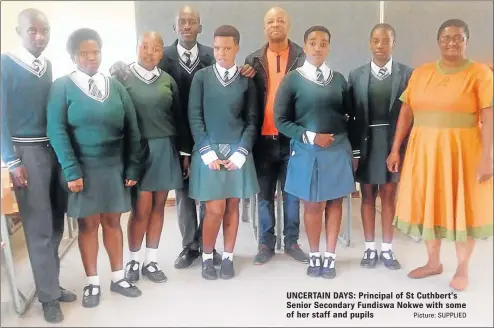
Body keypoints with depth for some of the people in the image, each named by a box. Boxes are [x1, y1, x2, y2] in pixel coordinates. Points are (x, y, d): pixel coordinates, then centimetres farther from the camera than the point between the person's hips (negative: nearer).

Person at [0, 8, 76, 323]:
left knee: (56, 222, 11)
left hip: (55, 148, 5)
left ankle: (51, 283, 28)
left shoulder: (48, 64, 8)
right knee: (39, 227, 0)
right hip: (26, 151, -5)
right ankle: (49, 295, 14)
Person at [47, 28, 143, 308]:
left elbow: (132, 129, 3)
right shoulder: (62, 86, -2)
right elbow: (57, 131, -8)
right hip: (83, 168, -2)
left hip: (114, 167, 2)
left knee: (113, 222, 10)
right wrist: (71, 170, -15)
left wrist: (132, 167, -2)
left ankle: (118, 278, 24)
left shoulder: (115, 86, 5)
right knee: (88, 224, 7)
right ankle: (93, 283, 21)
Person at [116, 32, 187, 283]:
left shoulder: (168, 80, 8)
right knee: (142, 209, -4)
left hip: (165, 149, 3)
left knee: (158, 206, 8)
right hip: (137, 149, -3)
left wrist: (184, 150, 9)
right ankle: (133, 260, 18)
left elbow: (178, 117, 10)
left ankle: (151, 260, 23)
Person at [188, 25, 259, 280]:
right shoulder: (201, 77, 2)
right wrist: (207, 152, -9)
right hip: (208, 152, -1)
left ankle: (228, 257, 23)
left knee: (232, 207, 7)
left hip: (237, 153, 2)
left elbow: (251, 120, 4)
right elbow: (194, 117, -1)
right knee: (215, 209, -4)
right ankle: (207, 257, 18)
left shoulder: (246, 80, 5)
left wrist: (241, 152, -8)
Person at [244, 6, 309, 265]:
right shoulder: (253, 60, 7)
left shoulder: (303, 58, 2)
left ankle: (291, 242, 24)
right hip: (263, 139, 1)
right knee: (264, 194, 10)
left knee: (292, 193, 10)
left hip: (292, 137, -1)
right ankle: (266, 244, 23)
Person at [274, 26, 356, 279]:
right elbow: (281, 121, -7)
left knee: (334, 203, 9)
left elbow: (351, 114, 12)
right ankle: (314, 256, 26)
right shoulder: (292, 79, -4)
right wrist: (310, 136, -14)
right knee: (312, 205, 7)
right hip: (307, 151, -3)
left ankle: (329, 257, 23)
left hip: (338, 150, 3)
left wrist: (347, 141, 1)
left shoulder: (338, 79, 5)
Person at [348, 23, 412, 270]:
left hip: (394, 142, 0)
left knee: (389, 195, 8)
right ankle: (370, 248, 20)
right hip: (366, 142, 1)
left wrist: (407, 146, -9)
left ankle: (386, 248, 20)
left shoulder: (406, 74, 0)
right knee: (368, 195, 8)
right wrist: (353, 148, -5)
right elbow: (351, 115, 0)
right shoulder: (356, 75, 2)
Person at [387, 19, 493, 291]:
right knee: (428, 205, 12)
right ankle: (433, 262, 31)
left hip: (462, 150, -3)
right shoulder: (421, 72, 6)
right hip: (424, 149, 4)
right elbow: (406, 112, 5)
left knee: (462, 207, 7)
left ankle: (462, 269, 25)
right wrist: (395, 149, 2)